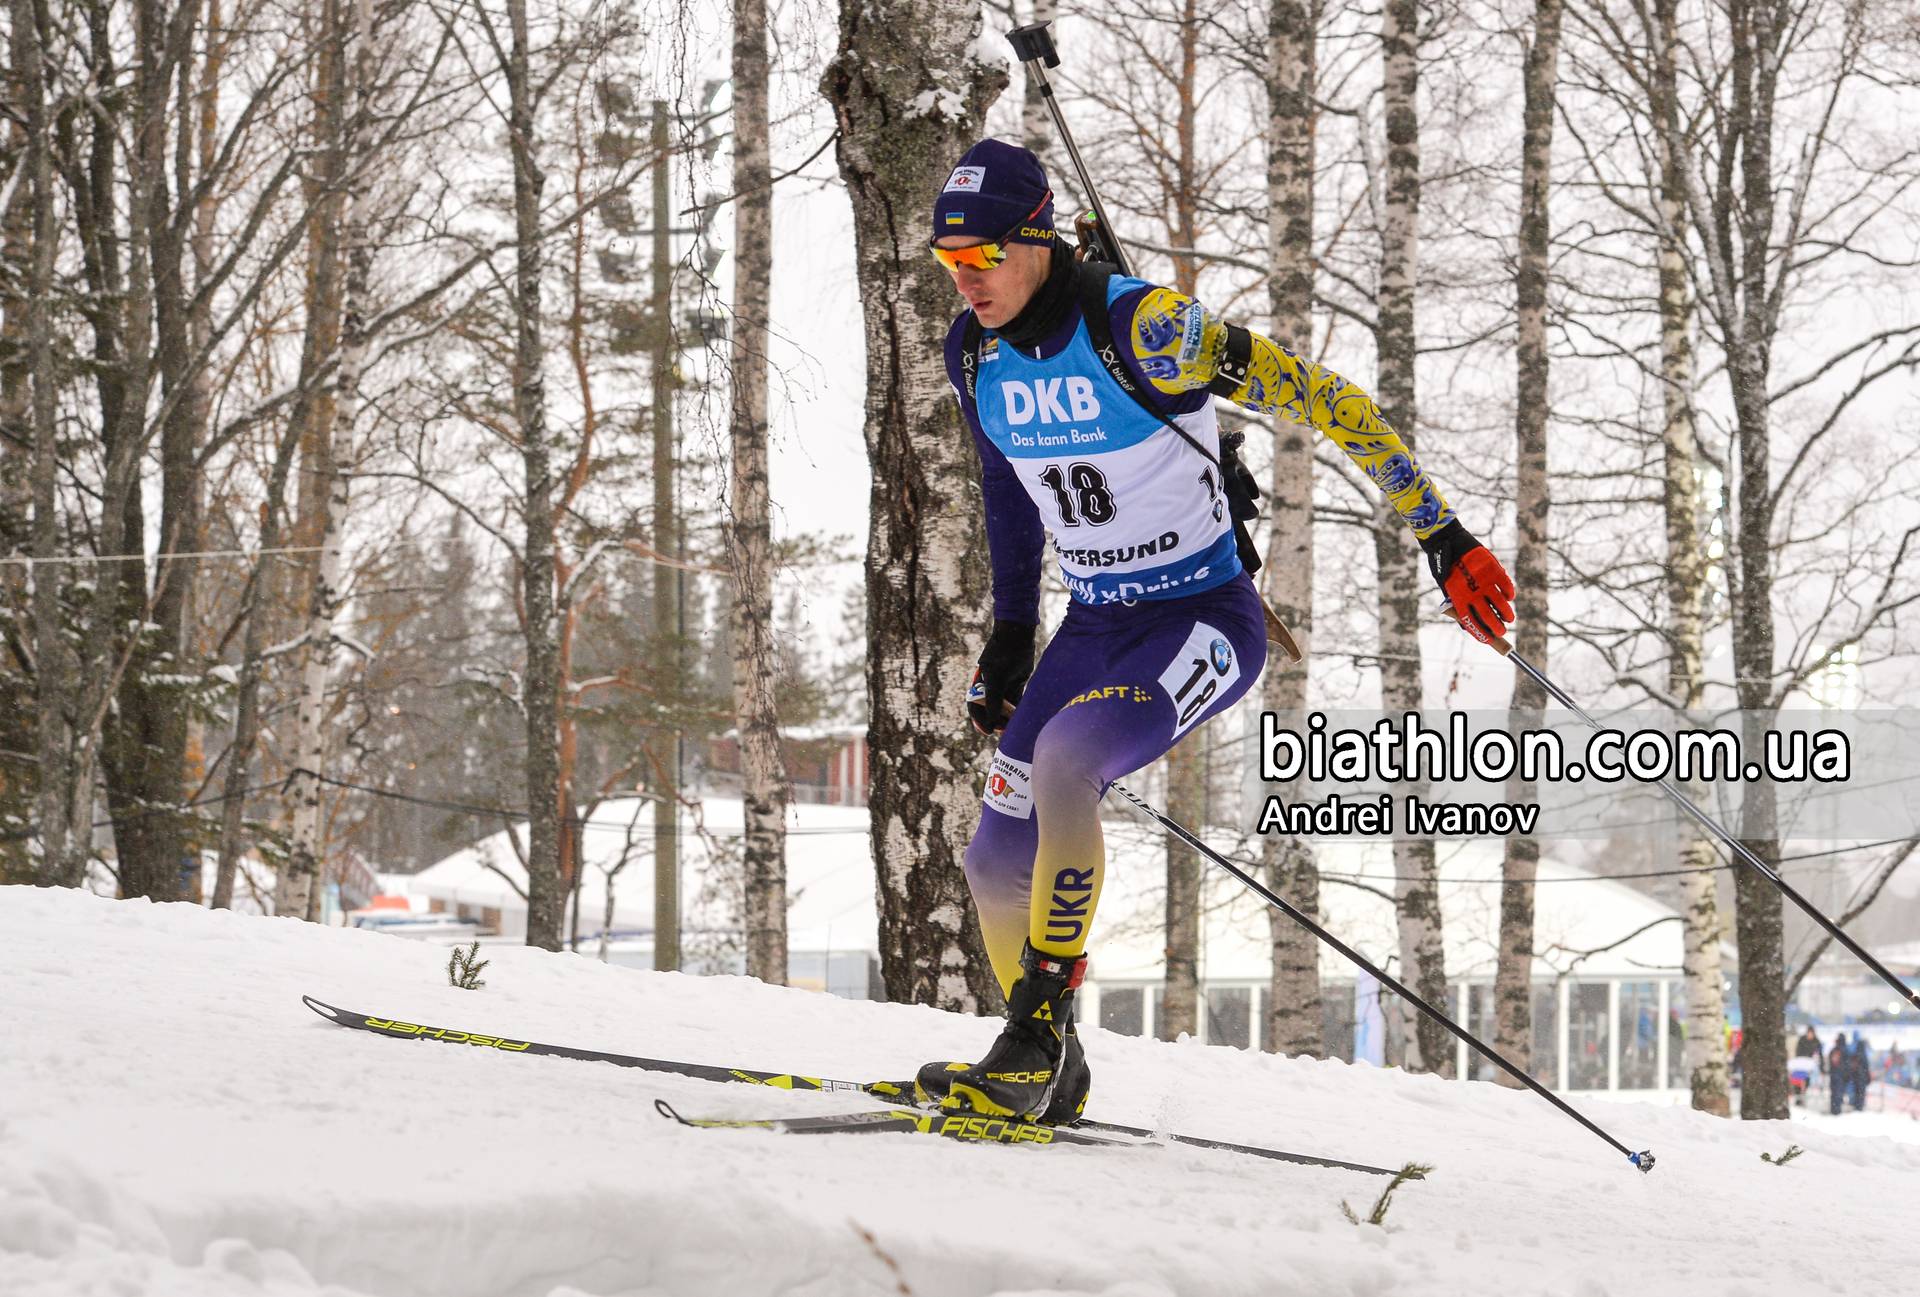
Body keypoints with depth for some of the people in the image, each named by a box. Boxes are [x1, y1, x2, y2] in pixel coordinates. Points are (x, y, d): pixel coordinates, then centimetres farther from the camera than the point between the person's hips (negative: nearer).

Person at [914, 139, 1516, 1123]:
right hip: (1093, 627, 7)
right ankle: (1048, 1077, 20)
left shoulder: (1140, 326, -22)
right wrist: (1010, 636, 19)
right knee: (998, 862, -1)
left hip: (1205, 622, -7)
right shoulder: (974, 353, -1)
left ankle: (1034, 1041, -23)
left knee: (1062, 757, -32)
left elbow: (1321, 401, -17)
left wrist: (1441, 536, -16)